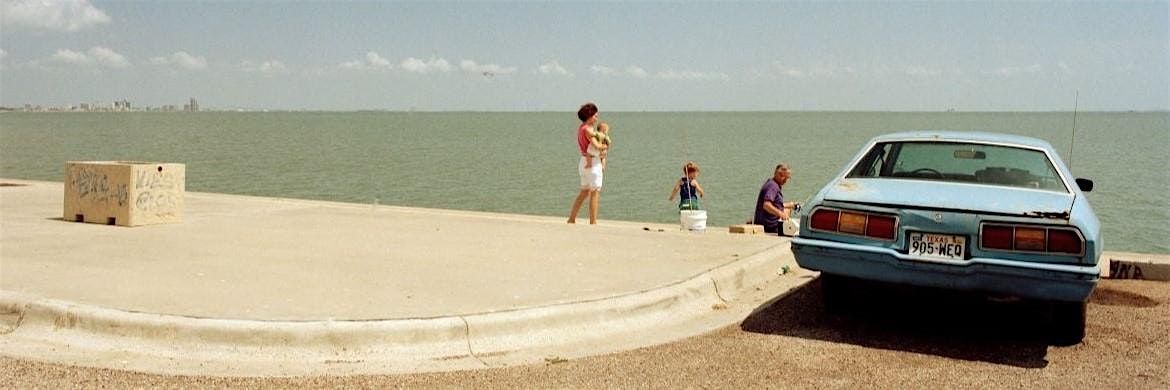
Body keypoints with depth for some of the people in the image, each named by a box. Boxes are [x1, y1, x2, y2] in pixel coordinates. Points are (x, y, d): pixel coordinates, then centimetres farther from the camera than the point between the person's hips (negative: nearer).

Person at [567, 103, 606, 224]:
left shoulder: (581, 128, 12)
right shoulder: (587, 129, -17)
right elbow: (596, 146, -26)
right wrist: (605, 147, -6)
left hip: (585, 161, 9)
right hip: (593, 163, -9)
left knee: (584, 192, 17)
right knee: (595, 192, -3)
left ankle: (571, 219, 20)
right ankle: (593, 222, -1)